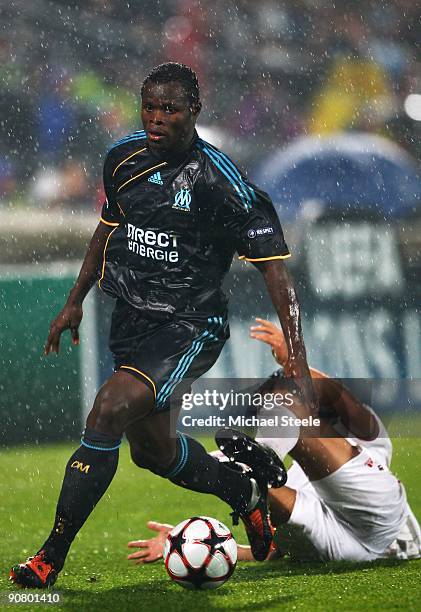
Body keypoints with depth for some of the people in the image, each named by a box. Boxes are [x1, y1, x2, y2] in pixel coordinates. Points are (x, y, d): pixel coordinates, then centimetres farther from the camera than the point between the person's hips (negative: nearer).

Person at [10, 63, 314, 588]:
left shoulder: (221, 182, -17)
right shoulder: (124, 158, 0)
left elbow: (274, 267, -15)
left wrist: (298, 362, -19)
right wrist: (75, 301, 20)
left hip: (189, 329, -7)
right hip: (130, 320, 7)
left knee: (108, 412, -26)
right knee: (154, 451, 18)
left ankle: (51, 558, -20)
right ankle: (247, 495, 48)